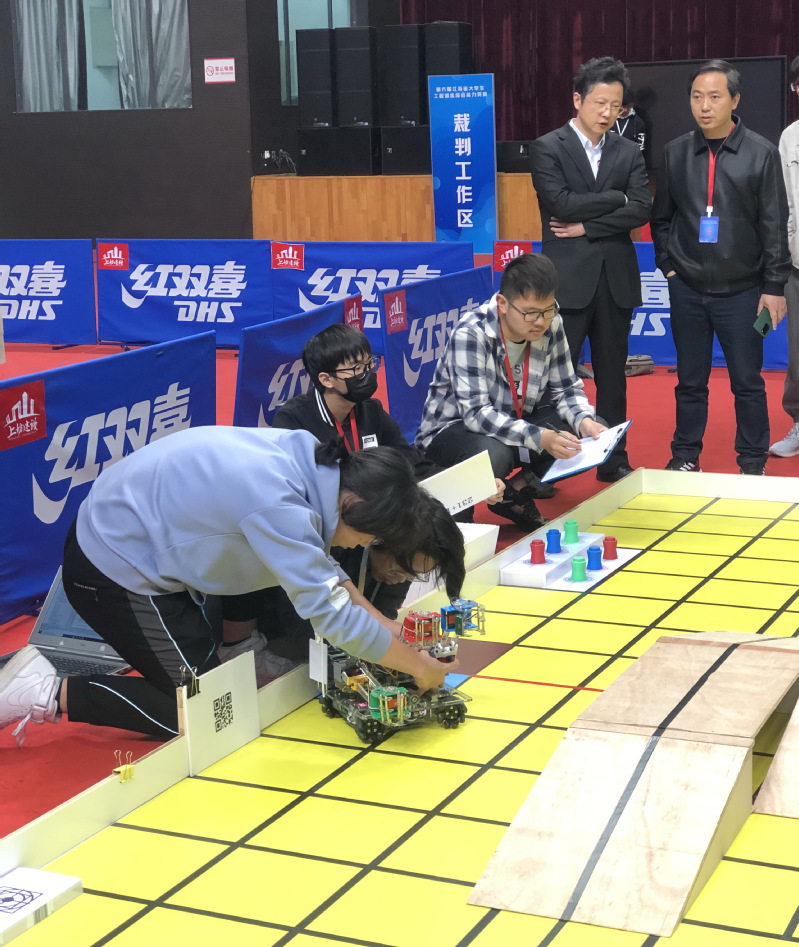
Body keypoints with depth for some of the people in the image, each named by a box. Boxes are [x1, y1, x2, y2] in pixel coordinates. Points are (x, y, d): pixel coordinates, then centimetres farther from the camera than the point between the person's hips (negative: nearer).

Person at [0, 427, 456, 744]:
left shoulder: (308, 456, -6)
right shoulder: (278, 505, -32)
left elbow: (322, 568, 9)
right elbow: (330, 613, -28)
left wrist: (384, 630, 5)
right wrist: (417, 664, -17)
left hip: (125, 532, 9)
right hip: (116, 569, -9)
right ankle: (53, 695, -1)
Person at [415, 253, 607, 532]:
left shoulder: (551, 326, -12)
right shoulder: (470, 334, -27)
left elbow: (565, 387, -1)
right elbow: (476, 414, -33)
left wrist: (585, 421, -24)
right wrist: (538, 437, -45)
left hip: (517, 423, 6)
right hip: (454, 428, -5)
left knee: (590, 434, -17)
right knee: (493, 455, -40)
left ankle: (517, 489, 1)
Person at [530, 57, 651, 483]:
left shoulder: (628, 152, 9)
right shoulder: (547, 148, -1)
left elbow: (642, 210, -3)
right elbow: (561, 203, -15)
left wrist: (587, 226, -11)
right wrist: (617, 198, -6)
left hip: (616, 278, 4)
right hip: (568, 277, -4)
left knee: (612, 375, 11)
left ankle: (614, 459, 20)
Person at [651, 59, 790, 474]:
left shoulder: (761, 154, -4)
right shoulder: (675, 153, 3)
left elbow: (774, 226, -4)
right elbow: (661, 217, 12)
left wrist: (774, 287, -6)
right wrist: (668, 265, 4)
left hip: (741, 290, -2)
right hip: (687, 289, 2)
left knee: (747, 382, 4)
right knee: (690, 380, 11)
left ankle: (753, 463, 16)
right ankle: (684, 456, 23)